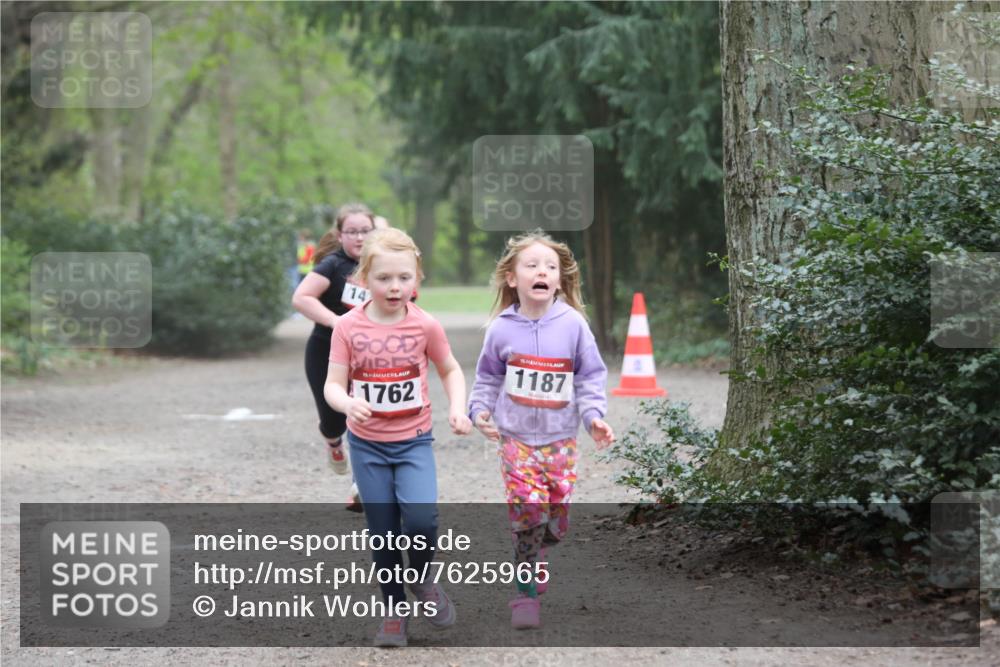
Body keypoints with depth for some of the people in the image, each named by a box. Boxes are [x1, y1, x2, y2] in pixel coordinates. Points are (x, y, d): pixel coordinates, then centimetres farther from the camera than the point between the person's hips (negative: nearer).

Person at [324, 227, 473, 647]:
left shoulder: (425, 325, -7)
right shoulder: (348, 328, -9)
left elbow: (450, 370, 8)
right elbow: (333, 385, -9)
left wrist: (457, 408, -9)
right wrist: (347, 403, -31)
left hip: (414, 440, -1)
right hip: (367, 444, 1)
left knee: (421, 518, -21)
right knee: (382, 531, 7)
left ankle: (423, 580, 9)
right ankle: (394, 609, 25)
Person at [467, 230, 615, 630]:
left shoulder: (573, 324, -4)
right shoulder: (502, 329, -4)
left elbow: (590, 377, 3)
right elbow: (488, 377, 10)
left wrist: (595, 416, -8)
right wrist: (480, 409, -5)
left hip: (560, 436, 2)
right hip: (516, 435, -1)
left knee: (557, 514, 4)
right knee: (527, 507, -14)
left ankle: (533, 556, 36)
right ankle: (526, 593, -5)